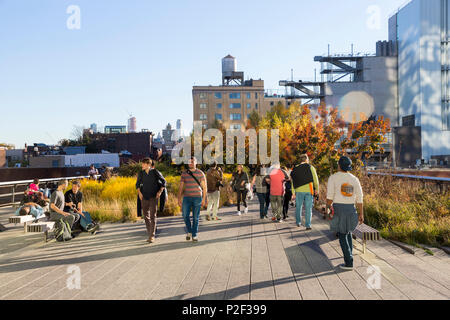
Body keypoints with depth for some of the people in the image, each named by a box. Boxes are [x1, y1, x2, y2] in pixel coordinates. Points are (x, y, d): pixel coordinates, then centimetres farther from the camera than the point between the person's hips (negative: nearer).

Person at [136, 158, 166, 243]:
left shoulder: (155, 172, -8)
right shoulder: (141, 173, 0)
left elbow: (163, 181, 3)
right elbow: (138, 184, 15)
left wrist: (160, 191, -7)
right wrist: (139, 192, 0)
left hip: (154, 197, -4)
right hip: (144, 197, 4)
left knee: (153, 216, -11)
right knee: (146, 216, 8)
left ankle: (152, 236, -8)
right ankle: (150, 234, 22)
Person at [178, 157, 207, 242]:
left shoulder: (200, 173, 0)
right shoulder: (184, 173, 6)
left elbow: (204, 187, 1)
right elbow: (181, 187, 8)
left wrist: (204, 199, -5)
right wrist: (179, 198, 3)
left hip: (197, 197, -2)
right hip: (186, 197, 2)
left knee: (196, 217, 1)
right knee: (185, 216, -4)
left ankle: (194, 235, 12)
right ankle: (189, 231, 19)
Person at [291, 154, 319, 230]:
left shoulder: (295, 169, 5)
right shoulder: (310, 167, 0)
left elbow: (293, 182, 4)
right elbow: (315, 180, -1)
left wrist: (293, 193, 6)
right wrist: (317, 189, 11)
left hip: (299, 191, 2)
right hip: (309, 190, -2)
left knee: (298, 207, 16)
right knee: (308, 209, 2)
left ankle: (298, 222, 25)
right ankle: (308, 225, 0)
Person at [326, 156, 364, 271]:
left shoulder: (333, 177, -6)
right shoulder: (354, 179, 4)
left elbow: (330, 195, -11)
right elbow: (359, 198, 3)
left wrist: (328, 208, -1)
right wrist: (361, 214, 7)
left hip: (338, 208, -4)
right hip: (351, 208, 4)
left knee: (342, 236, 3)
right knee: (348, 232, 24)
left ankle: (349, 263, 2)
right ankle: (349, 256, 27)